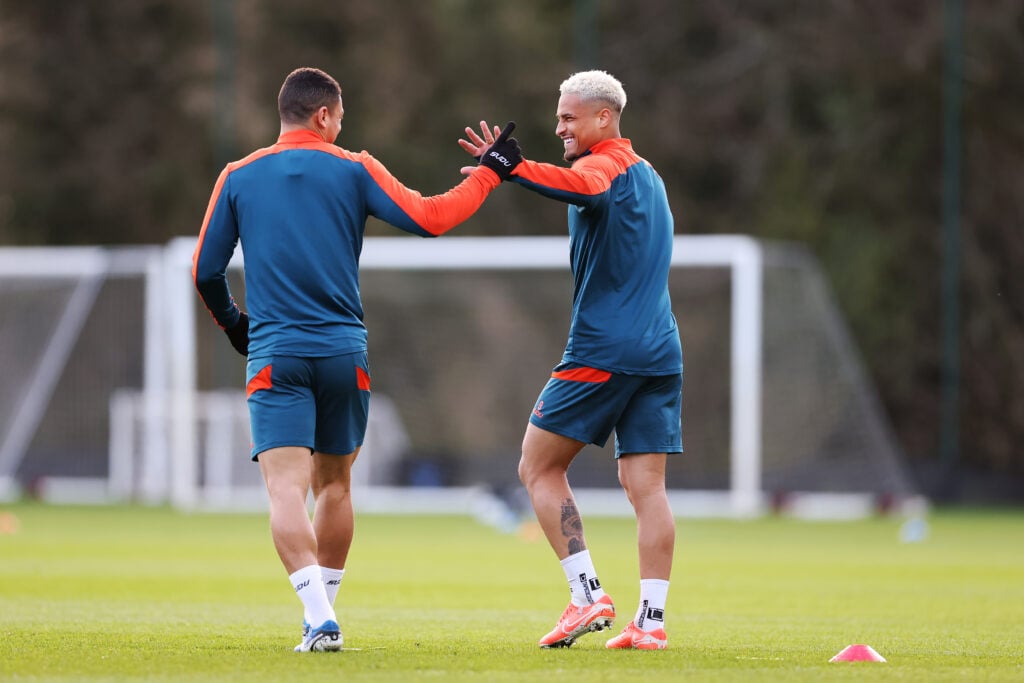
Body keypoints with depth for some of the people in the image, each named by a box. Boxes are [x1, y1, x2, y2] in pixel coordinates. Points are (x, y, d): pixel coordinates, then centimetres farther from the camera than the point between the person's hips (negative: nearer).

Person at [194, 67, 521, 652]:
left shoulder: (239, 178, 6)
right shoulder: (353, 170, 2)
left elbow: (206, 271, 9)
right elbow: (428, 219, -4)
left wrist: (233, 324, 28)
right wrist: (489, 173, 8)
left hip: (275, 355, -1)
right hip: (344, 352, 1)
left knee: (287, 487, -10)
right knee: (334, 483, 18)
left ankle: (319, 618, -25)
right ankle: (324, 611, 24)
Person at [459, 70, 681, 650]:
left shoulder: (606, 164, -7)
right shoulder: (649, 176, 21)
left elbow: (587, 187, -32)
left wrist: (511, 166, -39)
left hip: (602, 351, -8)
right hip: (661, 352, 8)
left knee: (540, 467, 2)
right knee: (647, 485, 3)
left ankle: (588, 595, -7)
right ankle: (652, 620, -4)